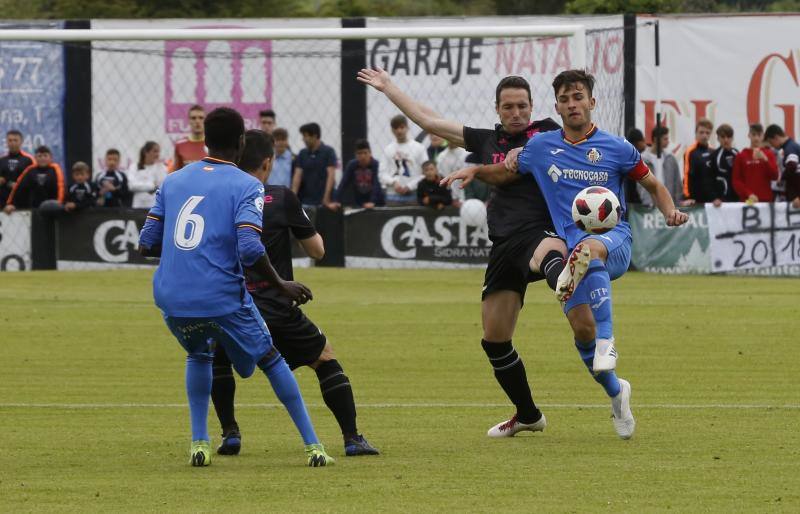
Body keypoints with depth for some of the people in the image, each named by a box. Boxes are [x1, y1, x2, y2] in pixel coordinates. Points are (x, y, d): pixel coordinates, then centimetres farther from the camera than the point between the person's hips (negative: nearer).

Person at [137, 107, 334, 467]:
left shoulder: (173, 181, 11)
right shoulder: (246, 186, -4)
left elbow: (146, 244, 10)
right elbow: (250, 250, -17)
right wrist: (281, 286, -3)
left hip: (171, 298, 4)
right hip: (222, 298, -4)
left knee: (199, 355, 32)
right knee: (270, 360, 15)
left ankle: (199, 444, 22)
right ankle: (312, 447, 14)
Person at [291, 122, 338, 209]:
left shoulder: (328, 152, -5)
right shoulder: (302, 154, 9)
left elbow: (331, 176, -12)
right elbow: (297, 176, 2)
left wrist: (326, 198, -22)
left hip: (321, 202, -4)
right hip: (305, 201, 4)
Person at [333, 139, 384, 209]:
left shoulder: (375, 164, -19)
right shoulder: (352, 165, -12)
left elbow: (376, 184, -27)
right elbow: (343, 183, -17)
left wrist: (372, 202, -40)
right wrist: (337, 201, -29)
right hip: (358, 201, 2)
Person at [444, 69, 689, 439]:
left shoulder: (616, 148, 4)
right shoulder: (541, 147, 10)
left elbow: (653, 185, 14)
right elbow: (504, 172, 24)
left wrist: (670, 211, -5)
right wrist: (475, 170, 4)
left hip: (614, 241, -3)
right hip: (569, 248, 3)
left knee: (589, 248, -41)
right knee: (582, 327, -15)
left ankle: (606, 341, -46)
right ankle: (615, 392, 12)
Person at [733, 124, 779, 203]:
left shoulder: (769, 154, 9)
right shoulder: (741, 156, 6)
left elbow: (775, 176, 0)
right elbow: (736, 181, 3)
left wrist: (765, 160, -14)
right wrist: (748, 194, -12)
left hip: (766, 200, 1)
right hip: (747, 200, -1)